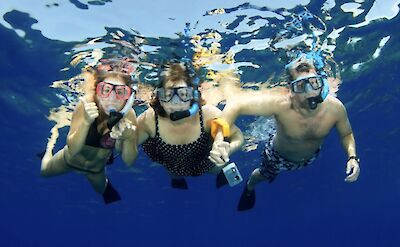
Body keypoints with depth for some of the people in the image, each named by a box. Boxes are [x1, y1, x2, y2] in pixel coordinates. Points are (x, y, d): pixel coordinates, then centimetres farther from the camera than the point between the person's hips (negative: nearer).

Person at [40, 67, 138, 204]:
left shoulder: (128, 115, -32)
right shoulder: (86, 104, -36)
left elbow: (128, 161, -26)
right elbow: (72, 150, -36)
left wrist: (127, 139, -46)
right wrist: (86, 122, -51)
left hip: (97, 167, 1)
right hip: (72, 159, -1)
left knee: (102, 189, 28)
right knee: (44, 171, 26)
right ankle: (50, 147, 53)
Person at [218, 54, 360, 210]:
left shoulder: (335, 107, -34)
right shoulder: (280, 103, -46)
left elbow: (346, 134, -13)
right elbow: (236, 105, -46)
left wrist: (352, 157, -31)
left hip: (310, 156, 3)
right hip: (279, 155, -3)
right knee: (264, 175, 29)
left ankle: (276, 172, 74)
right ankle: (249, 188, 65)